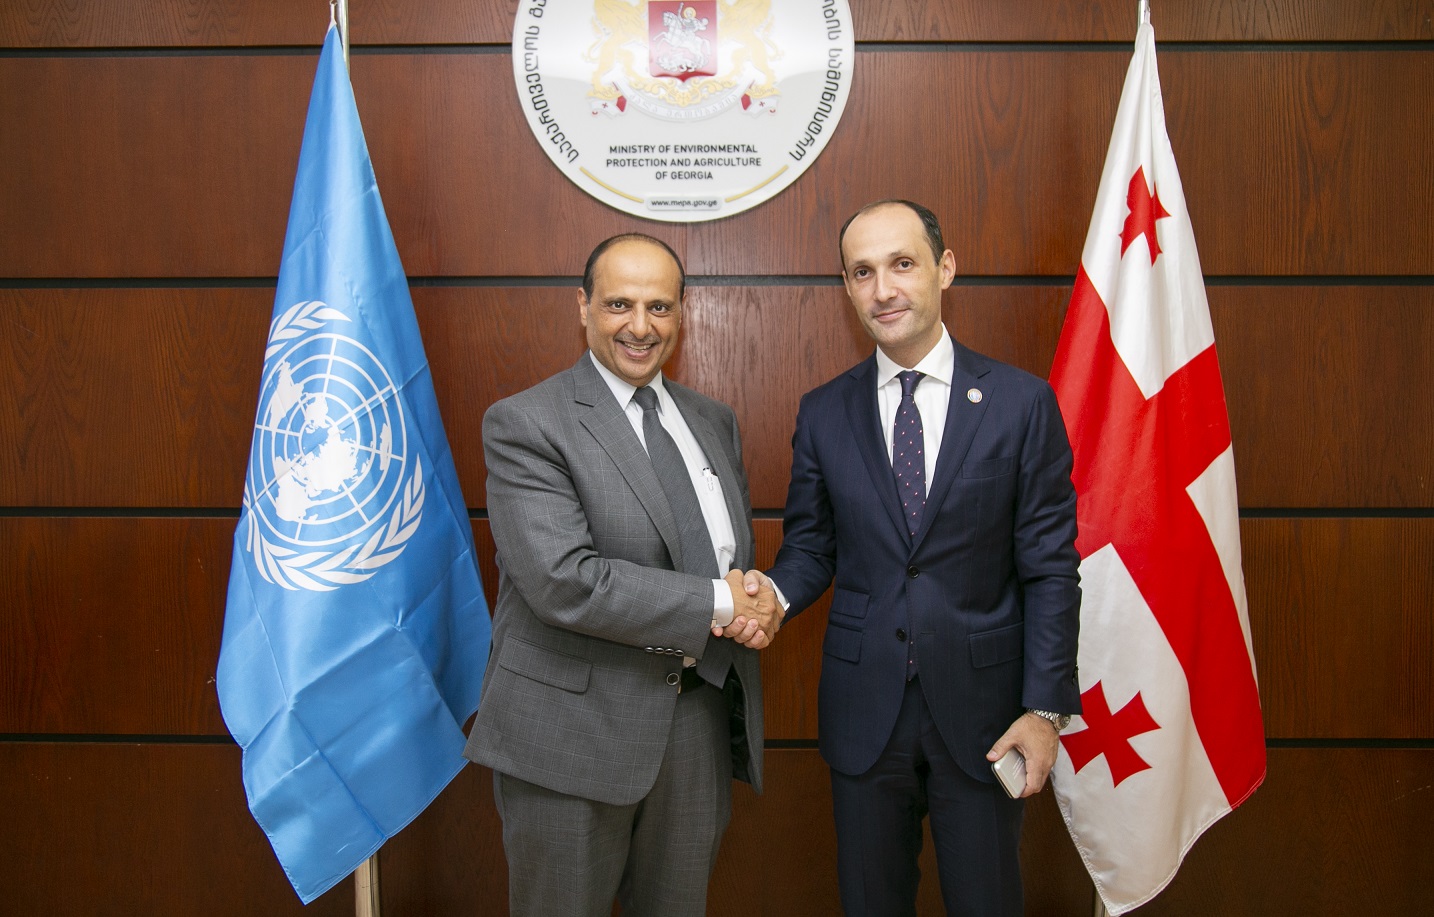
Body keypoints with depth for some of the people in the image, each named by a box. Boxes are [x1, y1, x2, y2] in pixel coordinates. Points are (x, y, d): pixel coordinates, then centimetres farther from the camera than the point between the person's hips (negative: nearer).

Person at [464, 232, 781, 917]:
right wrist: (718, 603, -17)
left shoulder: (714, 422, 11)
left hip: (698, 718, 6)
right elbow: (565, 583, -22)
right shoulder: (524, 424, -11)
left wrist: (758, 601, -9)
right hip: (574, 729, -5)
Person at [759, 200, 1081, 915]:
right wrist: (773, 594, -17)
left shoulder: (1022, 403, -4)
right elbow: (810, 547, 6)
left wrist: (1045, 707, -9)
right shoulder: (823, 413, 2)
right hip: (863, 709, 2)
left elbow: (1049, 567, -5)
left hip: (981, 707, -1)